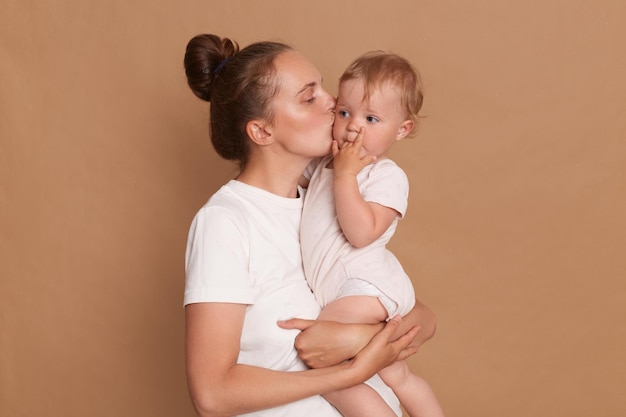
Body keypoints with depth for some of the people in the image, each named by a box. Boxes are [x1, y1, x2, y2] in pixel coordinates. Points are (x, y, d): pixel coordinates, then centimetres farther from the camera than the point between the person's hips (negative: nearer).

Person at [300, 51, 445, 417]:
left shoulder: (388, 177, -14)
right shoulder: (326, 164, 10)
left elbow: (361, 233, -26)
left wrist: (345, 175, -23)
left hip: (368, 287, -9)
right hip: (338, 291, 9)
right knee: (396, 377, 20)